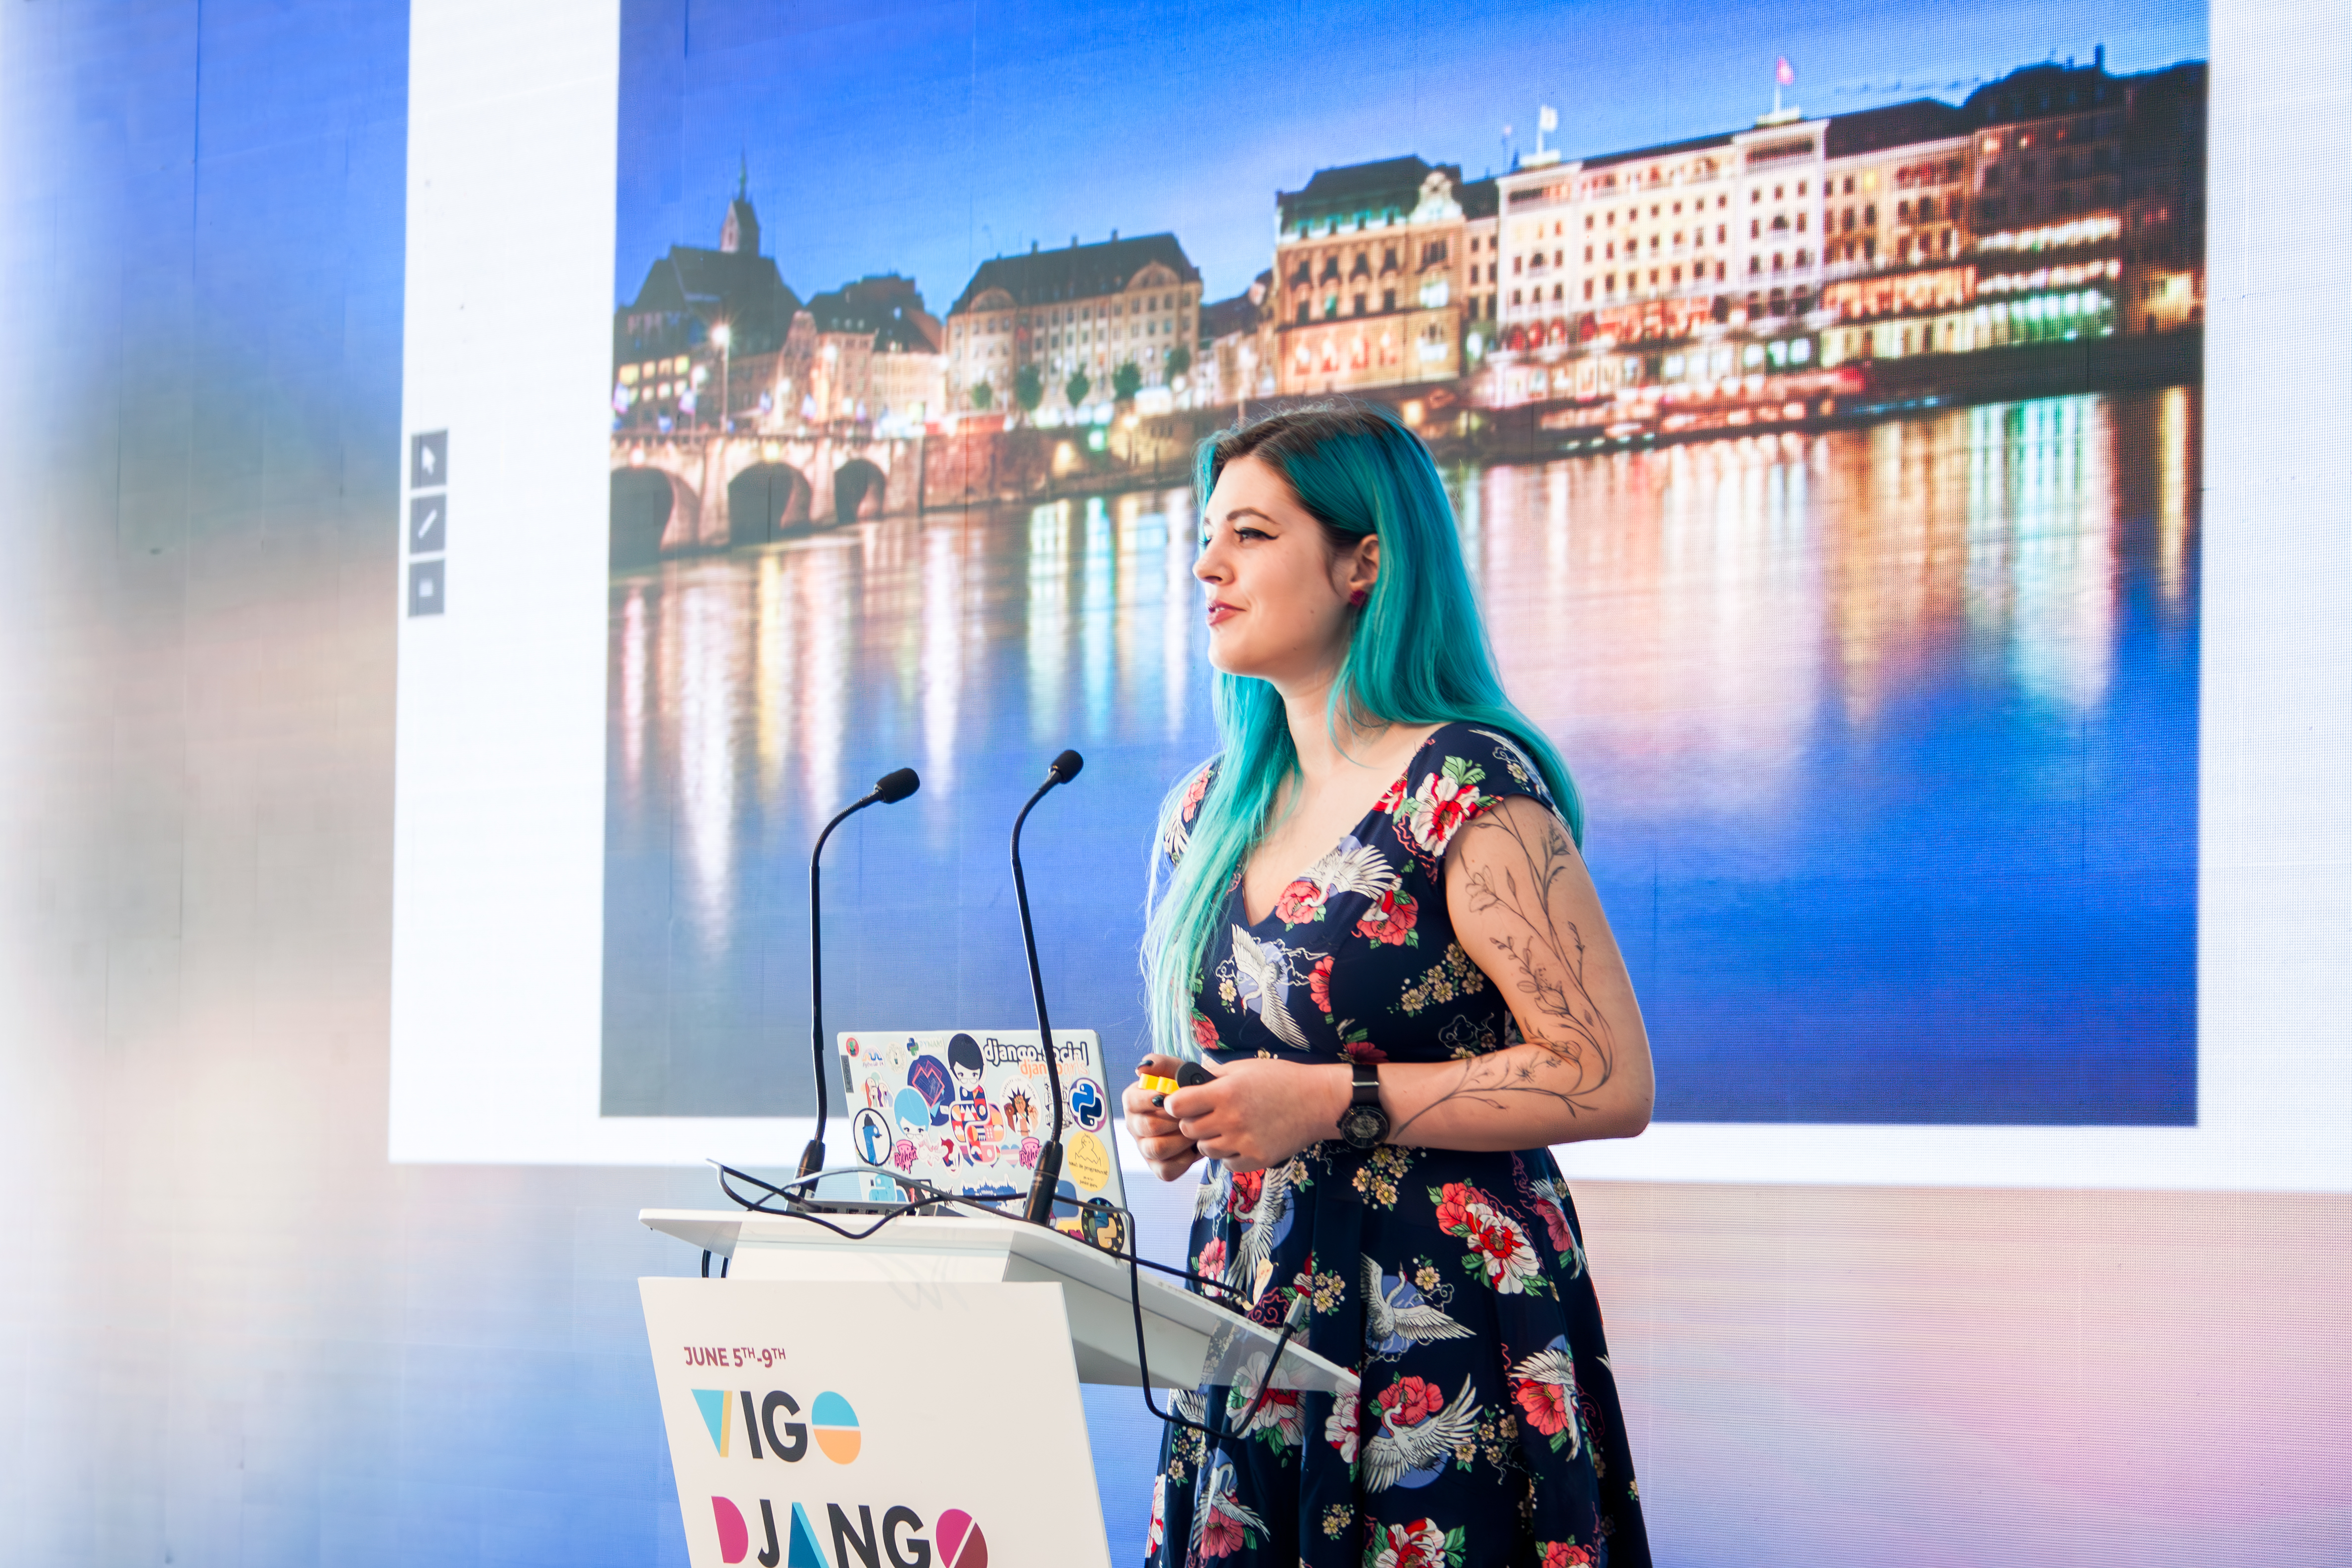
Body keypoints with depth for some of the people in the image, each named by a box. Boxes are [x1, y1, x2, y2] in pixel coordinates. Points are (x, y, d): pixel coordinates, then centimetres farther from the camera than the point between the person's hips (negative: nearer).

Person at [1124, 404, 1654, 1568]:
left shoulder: (1468, 792, -11)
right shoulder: (1209, 812, 12)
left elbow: (1612, 1082, -16)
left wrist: (1334, 1104, -18)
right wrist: (1173, 1118, 3)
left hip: (1441, 1342, -6)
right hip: (1252, 1328, 6)